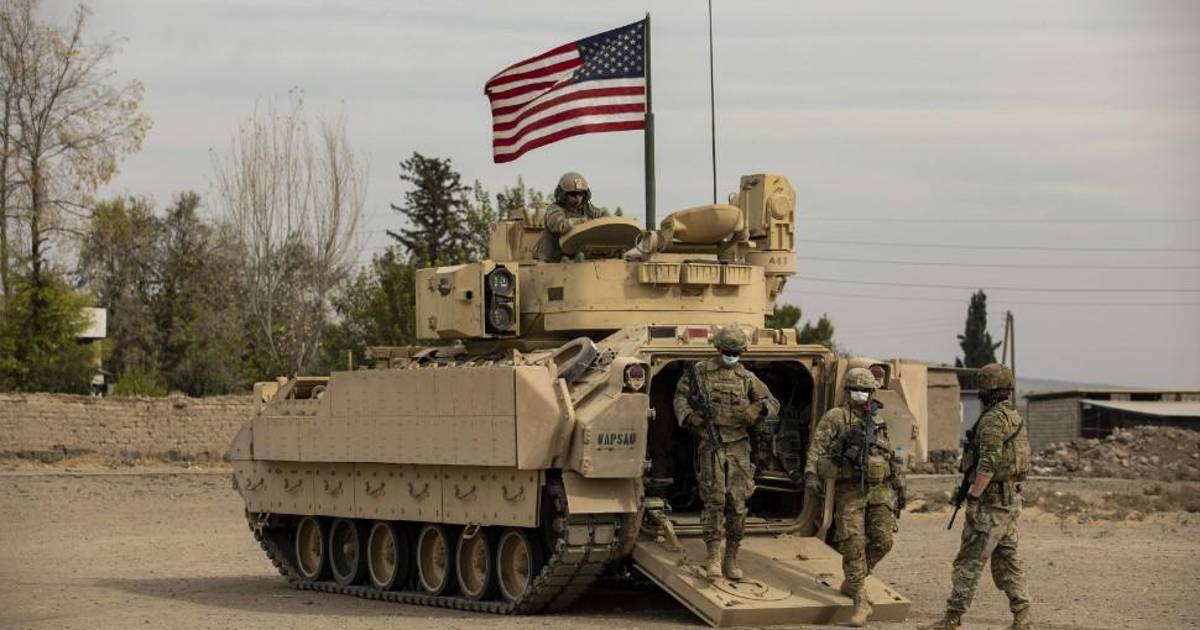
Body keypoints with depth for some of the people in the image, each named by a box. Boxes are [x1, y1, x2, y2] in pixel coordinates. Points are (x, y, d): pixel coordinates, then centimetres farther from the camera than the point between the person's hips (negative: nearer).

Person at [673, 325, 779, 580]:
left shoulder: (746, 378, 7)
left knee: (737, 504, 2)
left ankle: (731, 559, 12)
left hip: (738, 447, 2)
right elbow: (680, 396, 13)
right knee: (714, 500, -11)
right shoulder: (699, 372, 3)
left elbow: (773, 403, 10)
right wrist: (688, 416, -5)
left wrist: (758, 409, -11)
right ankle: (713, 558, -8)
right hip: (711, 446, -2)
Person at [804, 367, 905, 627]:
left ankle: (851, 583, 20)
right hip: (849, 489, -4)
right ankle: (860, 602, -2)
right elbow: (817, 447, -12)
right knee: (853, 544, -7)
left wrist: (900, 488, 19)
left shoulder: (879, 421, 14)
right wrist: (811, 474, -27)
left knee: (882, 541, -3)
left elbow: (892, 458, 20)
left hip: (880, 489, 4)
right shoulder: (834, 418, -1)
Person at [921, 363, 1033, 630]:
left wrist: (973, 497, -22)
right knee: (1006, 559, 12)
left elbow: (988, 463, -23)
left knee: (969, 561, -7)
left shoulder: (993, 419, -15)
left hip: (991, 500, -10)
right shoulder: (1015, 418, 15)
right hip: (1012, 499, 10)